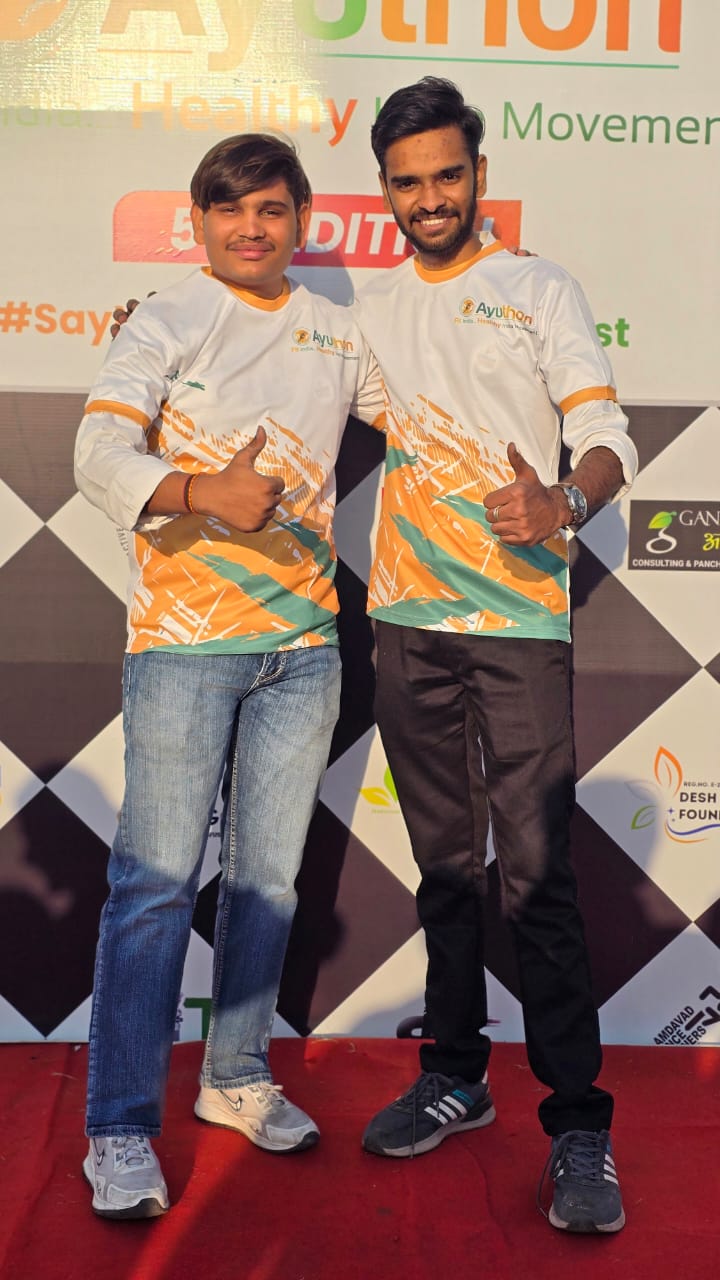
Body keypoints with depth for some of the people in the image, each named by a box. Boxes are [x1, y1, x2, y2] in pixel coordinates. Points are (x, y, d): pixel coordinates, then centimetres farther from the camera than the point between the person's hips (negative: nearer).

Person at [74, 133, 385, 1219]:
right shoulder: (165, 323, 1)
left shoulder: (337, 333, 14)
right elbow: (99, 453, -12)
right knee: (159, 880, -5)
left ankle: (237, 1079, 28)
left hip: (303, 642, 5)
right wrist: (199, 492, -31)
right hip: (184, 640, -4)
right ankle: (121, 1129, 6)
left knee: (270, 878, 11)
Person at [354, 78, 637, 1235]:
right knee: (445, 863, 12)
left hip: (519, 618, -4)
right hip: (408, 618, 4)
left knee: (536, 874, -7)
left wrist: (563, 502, -25)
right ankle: (456, 1077, 26)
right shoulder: (365, 305, 16)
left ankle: (579, 1129, 1)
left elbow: (609, 442, -4)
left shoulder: (541, 291, 4)